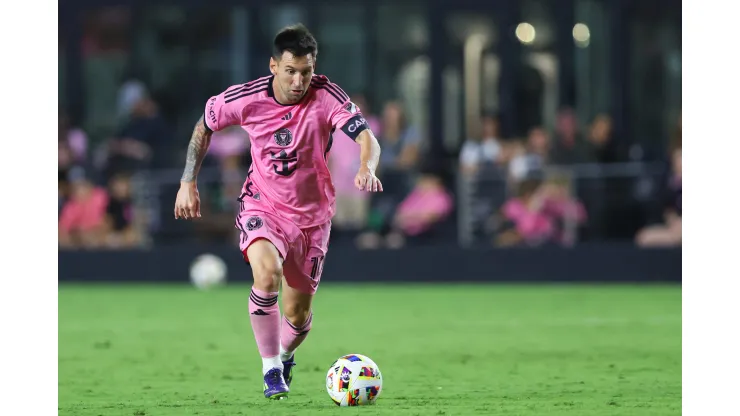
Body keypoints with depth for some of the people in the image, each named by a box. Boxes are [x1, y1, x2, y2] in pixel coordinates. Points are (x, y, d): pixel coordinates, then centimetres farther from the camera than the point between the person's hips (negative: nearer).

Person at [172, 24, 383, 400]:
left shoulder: (327, 96, -19)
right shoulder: (246, 99, -15)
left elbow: (367, 137, -29)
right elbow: (205, 125, 4)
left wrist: (366, 168, -51)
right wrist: (188, 182, 3)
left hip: (312, 216, 1)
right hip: (262, 207, -1)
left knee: (298, 316, 9)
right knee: (267, 274, -32)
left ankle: (284, 357, 46)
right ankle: (270, 370, -17)